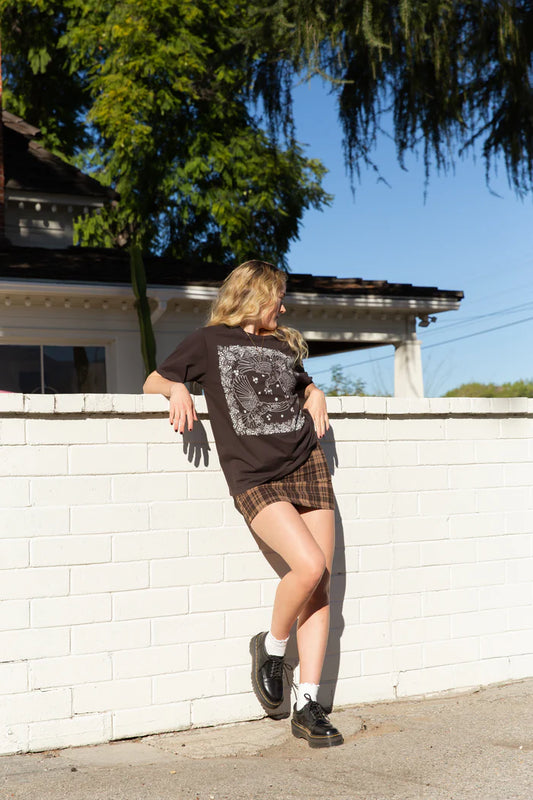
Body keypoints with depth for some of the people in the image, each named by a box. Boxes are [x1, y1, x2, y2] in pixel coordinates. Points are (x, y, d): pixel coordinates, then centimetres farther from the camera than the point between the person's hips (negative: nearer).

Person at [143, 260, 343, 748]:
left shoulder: (285, 346, 23)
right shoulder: (210, 341, 12)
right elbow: (153, 382, 15)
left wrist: (316, 396, 14)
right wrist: (178, 388, -7)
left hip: (308, 466, 5)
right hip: (254, 478, -5)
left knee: (320, 586, -4)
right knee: (309, 565, -24)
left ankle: (308, 706, 0)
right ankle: (271, 648, 4)